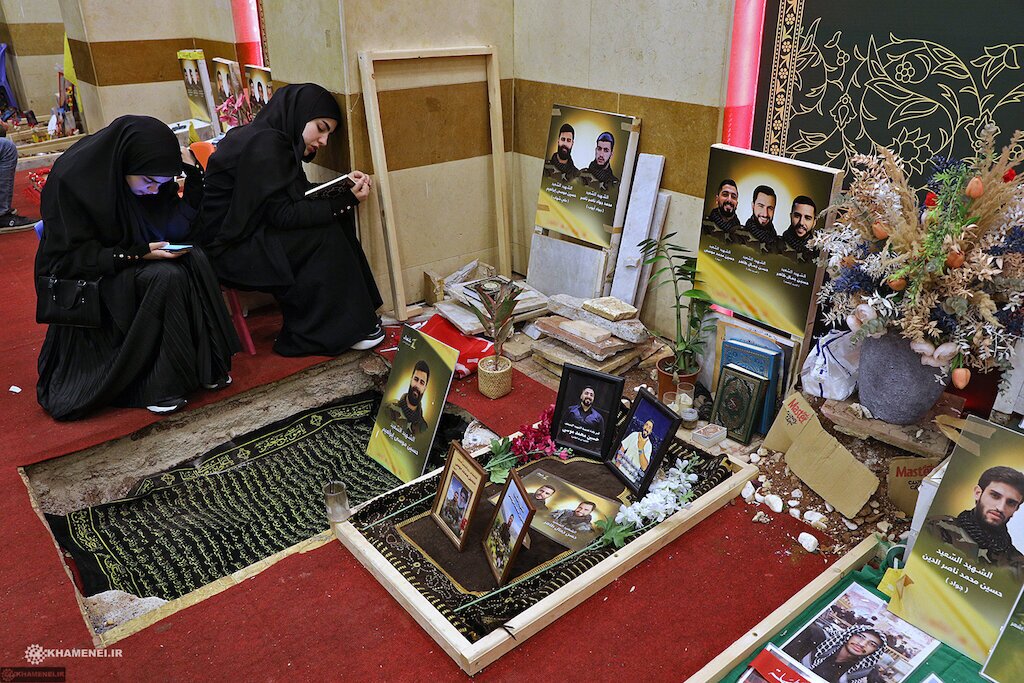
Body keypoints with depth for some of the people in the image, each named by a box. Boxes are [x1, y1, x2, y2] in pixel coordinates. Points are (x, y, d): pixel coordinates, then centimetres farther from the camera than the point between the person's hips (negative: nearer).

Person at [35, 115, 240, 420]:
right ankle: (161, 384, -20)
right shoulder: (70, 178, -23)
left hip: (134, 262, 6)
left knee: (195, 261, -22)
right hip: (85, 278, -6)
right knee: (166, 276, -30)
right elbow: (71, 257, -20)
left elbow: (175, 228, -6)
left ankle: (206, 365, -14)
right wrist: (139, 253, -29)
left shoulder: (146, 176, -7)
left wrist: (194, 176, -19)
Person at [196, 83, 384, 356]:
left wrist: (345, 185, -3)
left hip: (251, 232, 10)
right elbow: (284, 214, -24)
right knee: (324, 236, -17)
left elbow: (300, 193, 9)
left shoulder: (275, 139, 7)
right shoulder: (263, 145, -22)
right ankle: (336, 330, -7)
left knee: (336, 221, -1)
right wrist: (346, 200, -22)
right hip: (230, 249, -9)